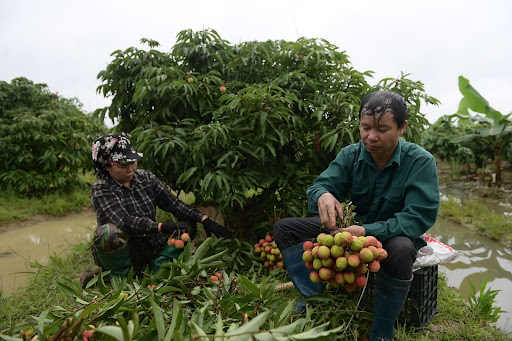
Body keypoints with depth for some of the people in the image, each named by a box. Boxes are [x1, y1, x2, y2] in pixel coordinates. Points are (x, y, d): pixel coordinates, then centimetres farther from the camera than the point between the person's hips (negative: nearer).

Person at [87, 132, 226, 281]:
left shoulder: (146, 178, 0)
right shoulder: (100, 189, -13)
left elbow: (174, 204, -5)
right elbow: (124, 221, -29)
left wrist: (204, 219, -18)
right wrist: (162, 227, -42)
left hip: (150, 249, 4)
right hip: (120, 252, -4)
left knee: (185, 226, -9)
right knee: (112, 232, -34)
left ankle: (156, 268, 0)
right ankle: (120, 275, -8)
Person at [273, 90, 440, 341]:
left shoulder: (420, 161, -18)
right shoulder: (350, 155, -7)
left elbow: (419, 217, -25)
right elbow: (320, 186, -13)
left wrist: (367, 232, -39)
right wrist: (323, 196, -41)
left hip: (392, 234, -3)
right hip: (350, 226, 4)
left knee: (400, 249, -42)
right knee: (283, 228, -7)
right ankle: (313, 299, -13)